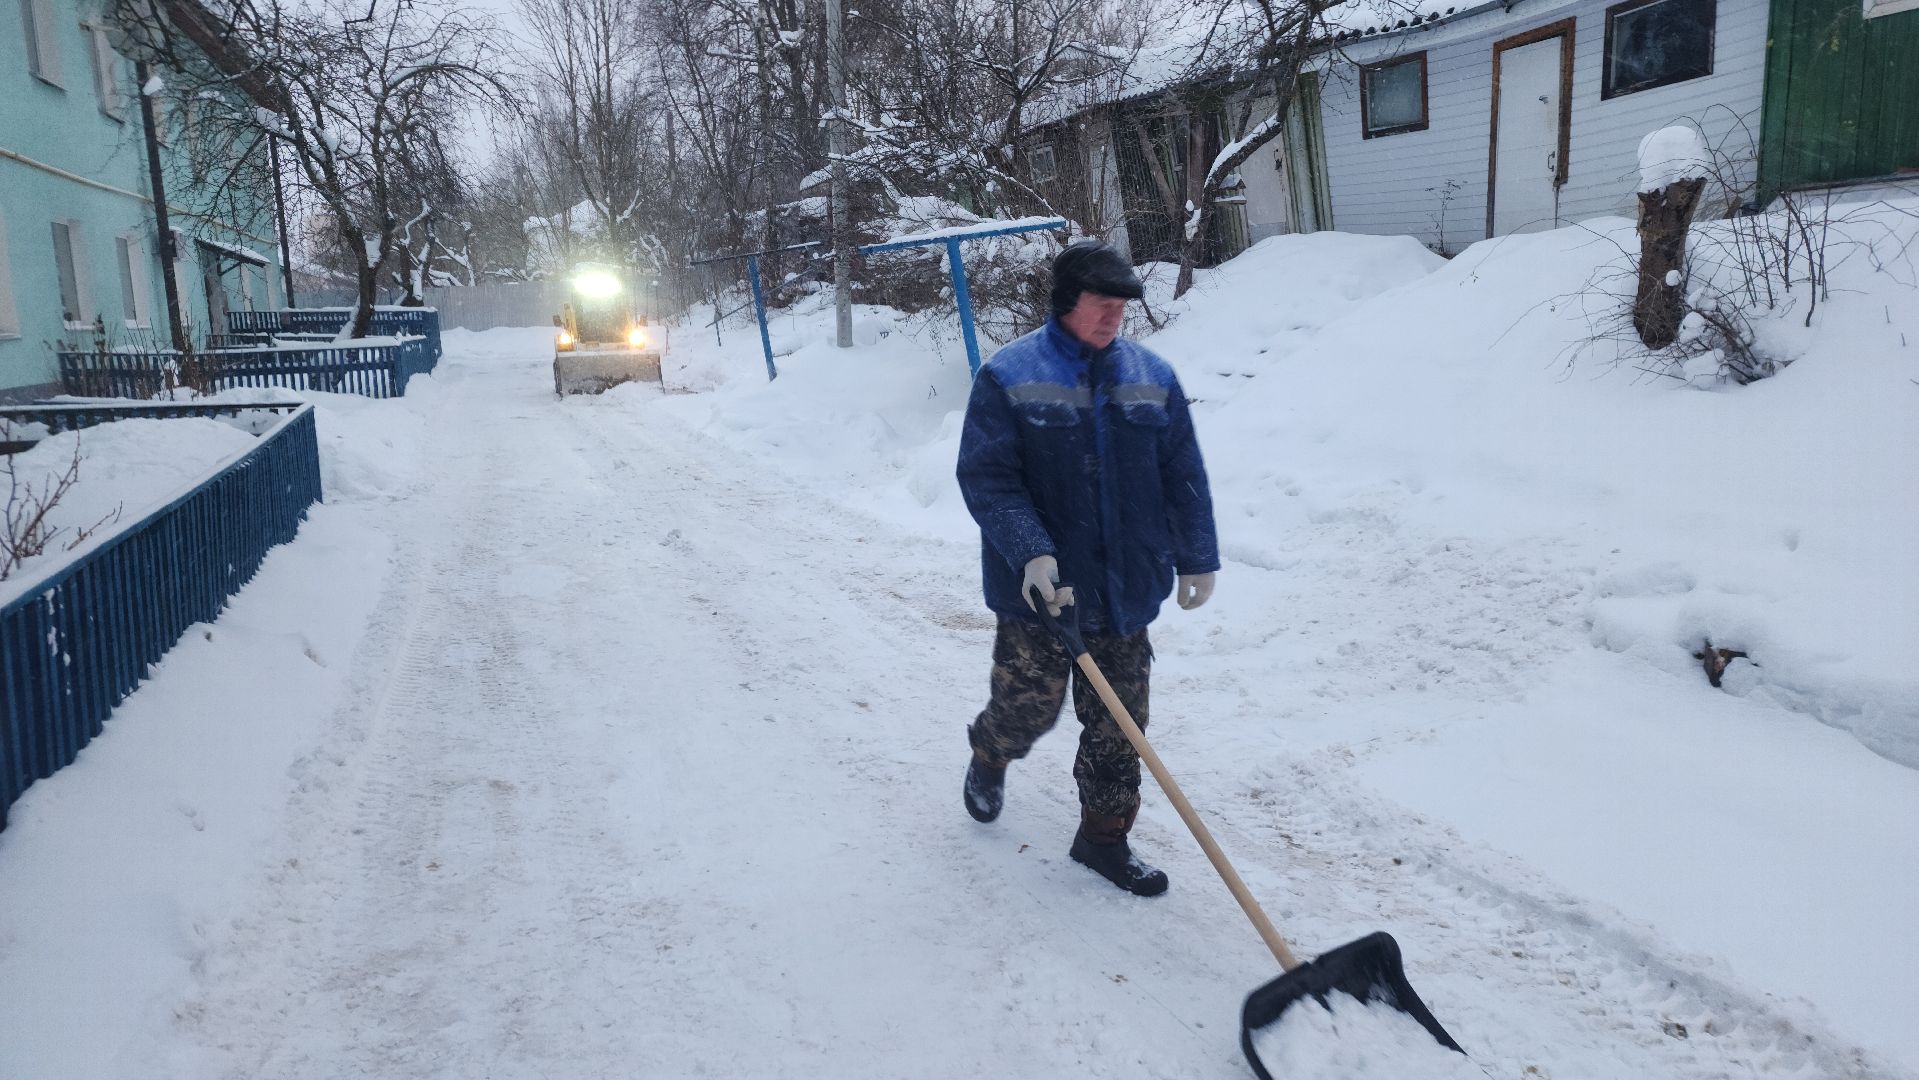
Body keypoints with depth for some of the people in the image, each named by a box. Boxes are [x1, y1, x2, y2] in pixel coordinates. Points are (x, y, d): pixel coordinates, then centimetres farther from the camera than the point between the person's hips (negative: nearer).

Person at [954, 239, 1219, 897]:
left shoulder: (1152, 378, 5)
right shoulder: (1009, 377, -7)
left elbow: (1183, 476, 10)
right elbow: (985, 476, -12)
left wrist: (1197, 559, 11)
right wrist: (1030, 551, -23)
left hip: (1126, 590, 4)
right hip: (1039, 590, -3)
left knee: (1117, 725, 9)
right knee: (1029, 706, 8)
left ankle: (1104, 837, 26)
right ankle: (989, 758, 43)